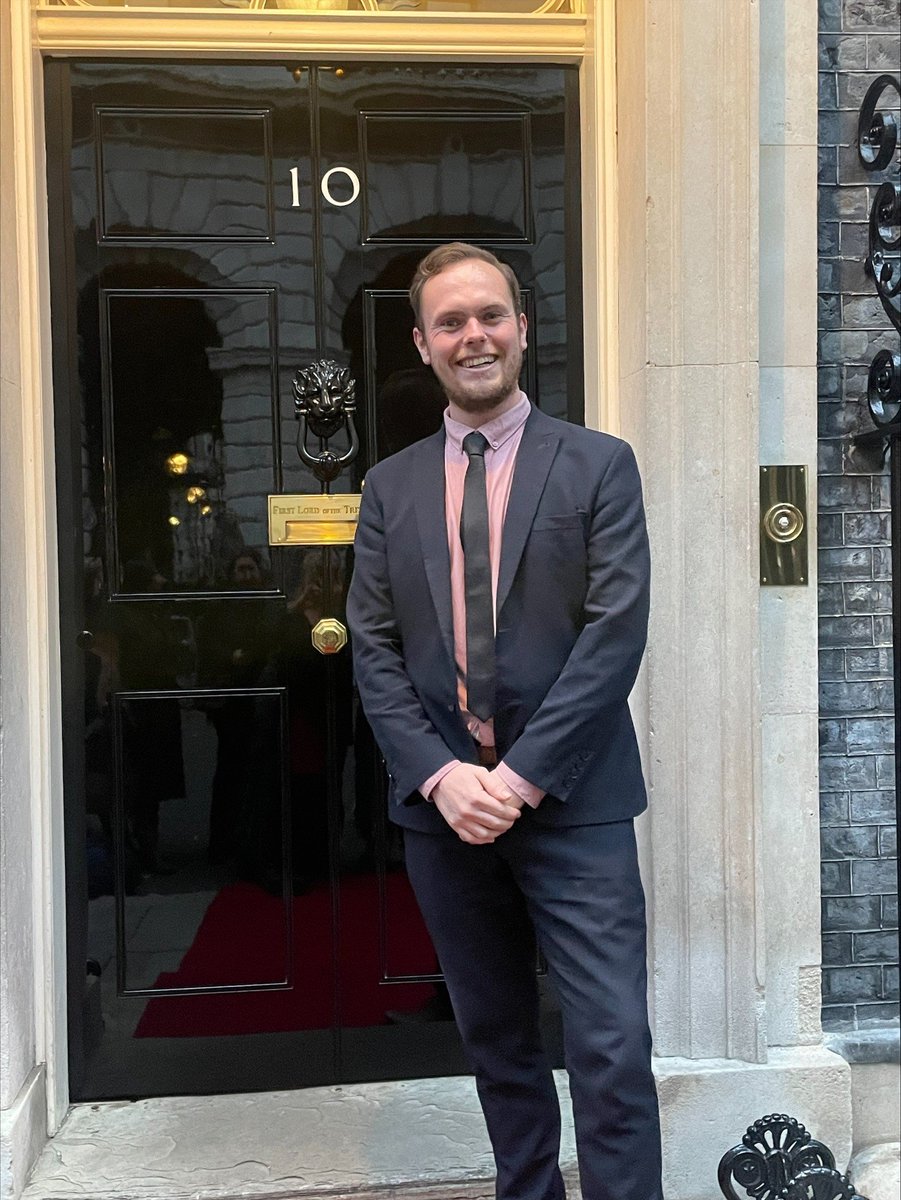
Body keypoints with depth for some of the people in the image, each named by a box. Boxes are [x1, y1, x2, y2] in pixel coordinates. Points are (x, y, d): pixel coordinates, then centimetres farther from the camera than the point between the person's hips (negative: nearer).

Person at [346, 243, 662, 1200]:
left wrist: (521, 775, -14)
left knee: (611, 1049, -6)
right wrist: (439, 775, -10)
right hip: (442, 803, 3)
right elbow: (373, 651, 5)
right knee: (497, 1046, 15)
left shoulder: (599, 465, 1)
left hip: (571, 801, -3)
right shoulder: (390, 487, 10)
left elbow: (615, 633, -8)